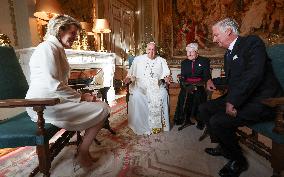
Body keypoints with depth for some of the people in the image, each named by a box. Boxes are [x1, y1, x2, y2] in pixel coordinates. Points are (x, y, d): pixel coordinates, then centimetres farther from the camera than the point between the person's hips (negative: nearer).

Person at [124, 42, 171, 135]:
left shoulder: (161, 61, 15)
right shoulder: (138, 59, 12)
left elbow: (166, 74, 8)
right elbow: (131, 73, 9)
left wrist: (166, 78, -14)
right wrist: (128, 78, -11)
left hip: (156, 86, 1)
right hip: (140, 85, -1)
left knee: (163, 94, -28)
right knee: (137, 96, -31)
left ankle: (158, 124, -15)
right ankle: (141, 125, -17)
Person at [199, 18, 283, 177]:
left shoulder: (252, 42, -10)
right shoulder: (228, 54, 17)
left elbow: (254, 74, -25)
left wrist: (232, 101, -28)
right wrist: (214, 81, 10)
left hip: (261, 100, -9)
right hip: (238, 98, 9)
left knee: (218, 121, -25)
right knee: (204, 109, 8)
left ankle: (238, 160, 3)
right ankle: (223, 147, 22)